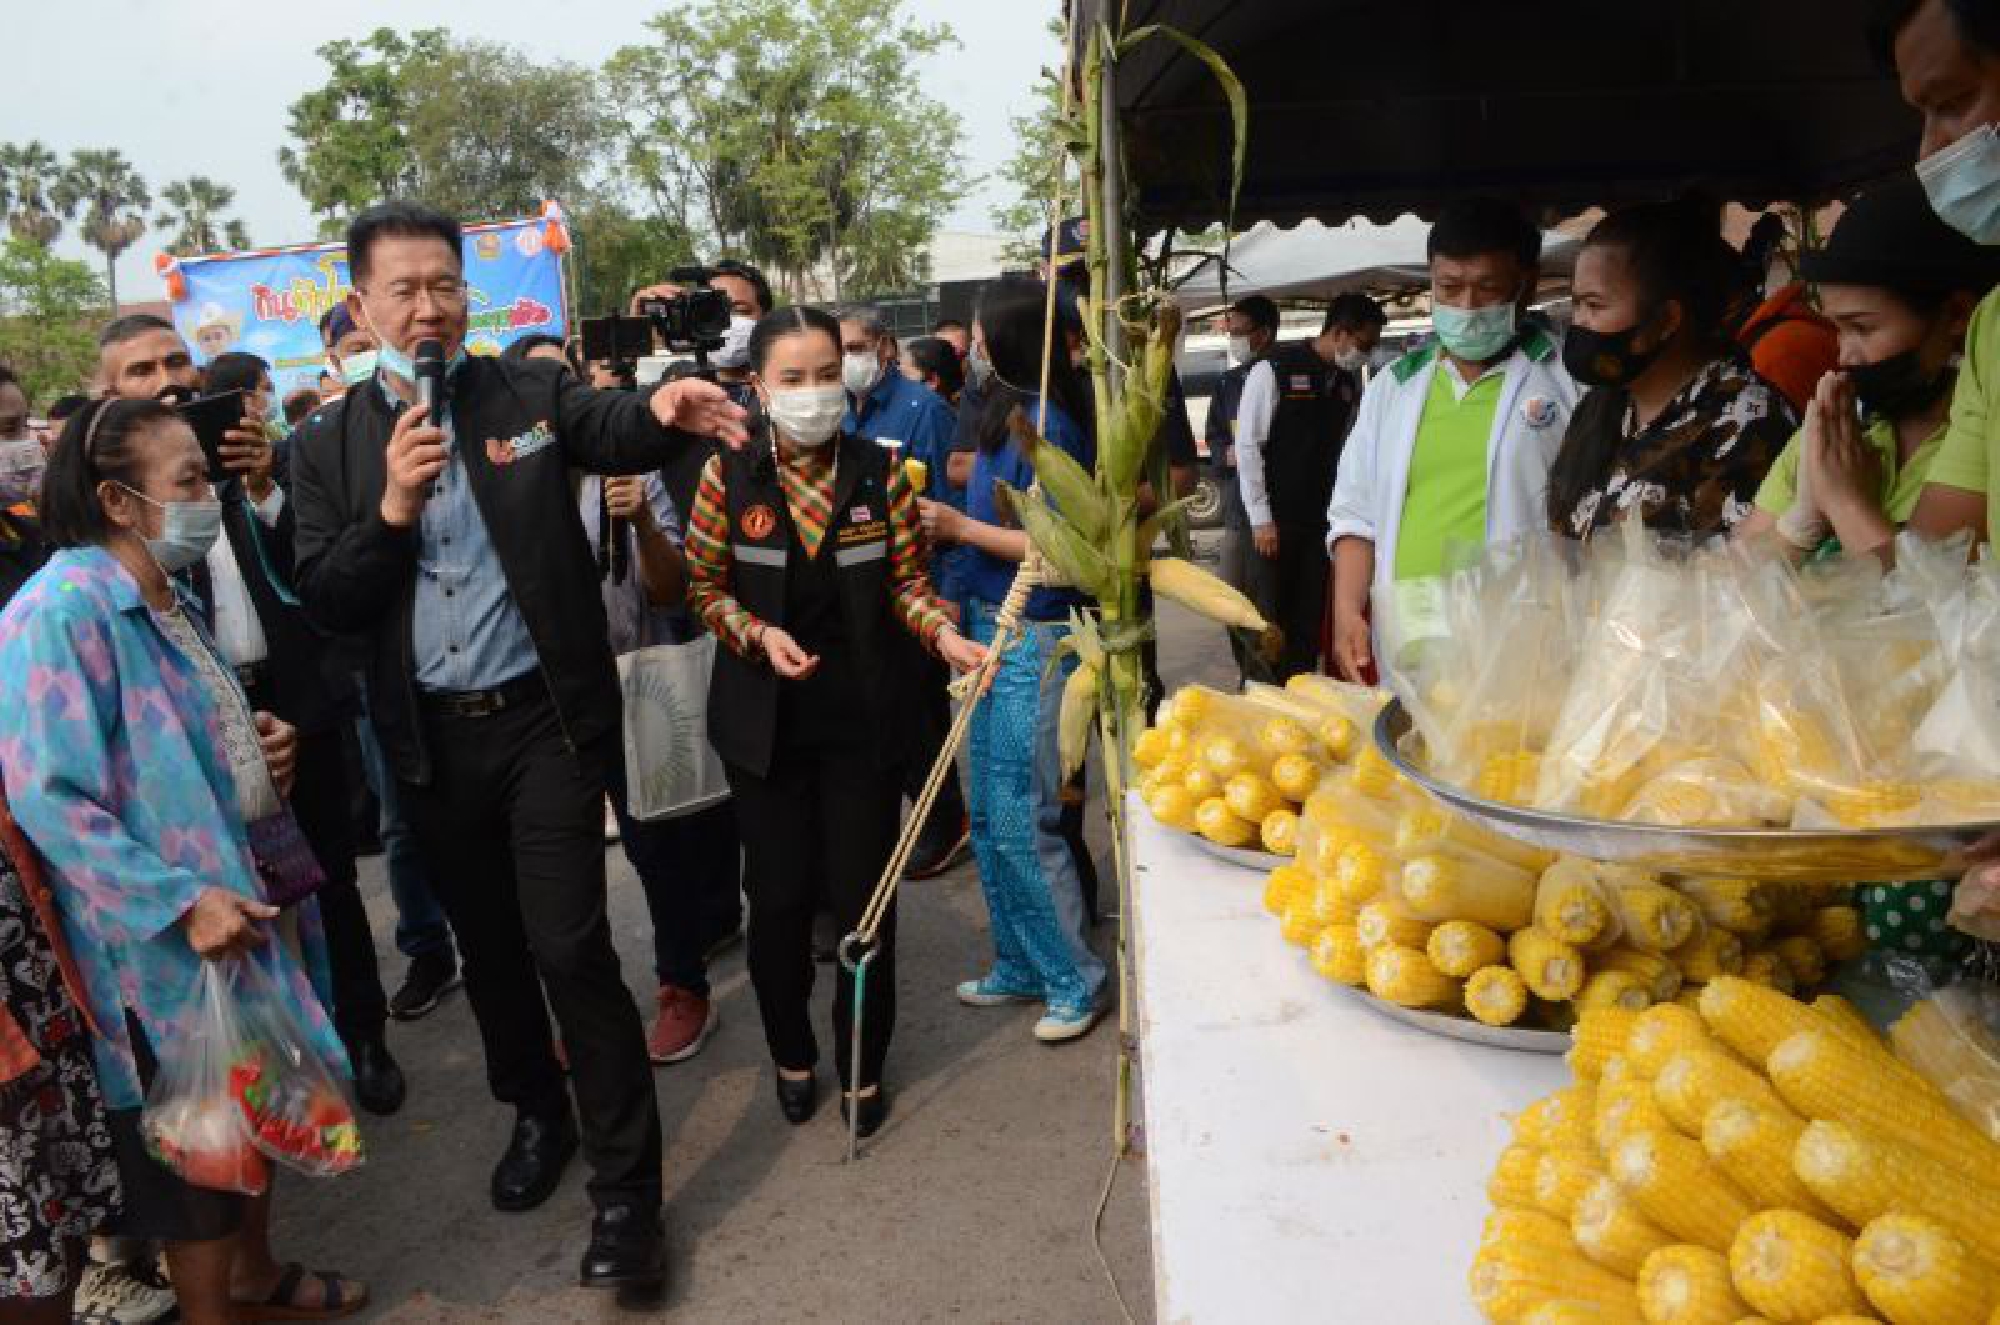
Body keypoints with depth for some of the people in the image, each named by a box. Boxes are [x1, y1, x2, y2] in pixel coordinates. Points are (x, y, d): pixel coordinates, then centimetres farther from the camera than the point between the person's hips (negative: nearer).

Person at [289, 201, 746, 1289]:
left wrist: (664, 408, -42)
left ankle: (626, 1187, 7)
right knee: (487, 945, 18)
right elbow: (324, 602, -2)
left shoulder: (529, 392, 0)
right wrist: (393, 507, -17)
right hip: (430, 740, 3)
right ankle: (536, 1111, 42)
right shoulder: (330, 445, 4)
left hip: (543, 718, -3)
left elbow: (611, 430, -20)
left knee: (570, 948, -7)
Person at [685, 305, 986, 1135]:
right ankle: (791, 1055, 34)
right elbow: (707, 589, 0)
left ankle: (863, 1067, 27)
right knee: (778, 896, 9)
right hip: (766, 721, 0)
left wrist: (944, 635, -17)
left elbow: (906, 581, 1)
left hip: (863, 717, 0)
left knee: (863, 896, 6)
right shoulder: (729, 477, -6)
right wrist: (759, 635, -18)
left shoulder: (879, 473, -3)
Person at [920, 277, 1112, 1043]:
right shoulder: (1010, 412, 10)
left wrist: (962, 528, -14)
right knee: (988, 816, 15)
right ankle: (1020, 966, 29)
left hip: (1035, 641, -9)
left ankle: (1075, 982, 13)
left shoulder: (1047, 423, -16)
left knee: (1021, 822, -4)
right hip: (993, 628, 10)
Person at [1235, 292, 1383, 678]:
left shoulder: (1350, 381, 8)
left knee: (1309, 617, 8)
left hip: (1321, 522, 5)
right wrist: (1261, 518, -11)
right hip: (1275, 522, -5)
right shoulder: (1274, 370, -10)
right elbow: (1247, 446, -10)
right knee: (1269, 616, 2)